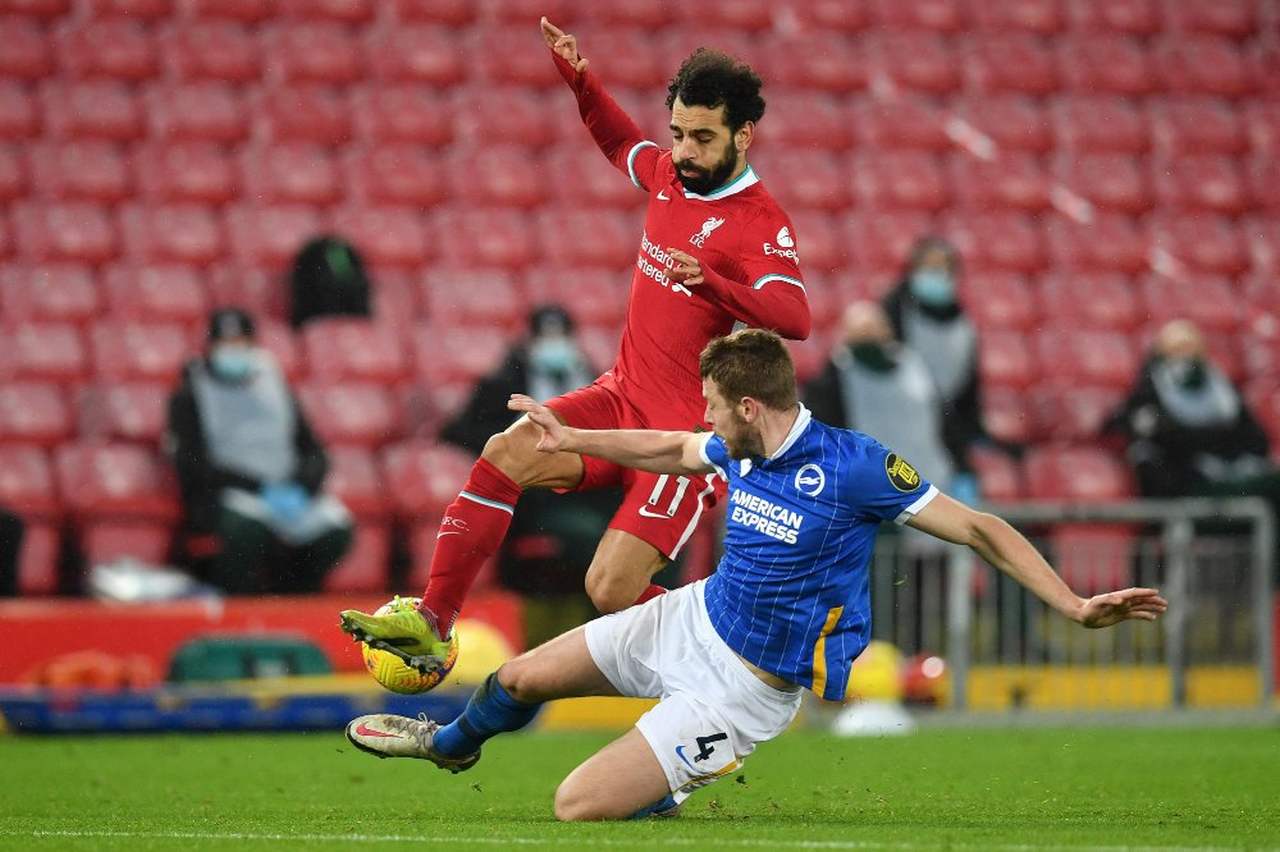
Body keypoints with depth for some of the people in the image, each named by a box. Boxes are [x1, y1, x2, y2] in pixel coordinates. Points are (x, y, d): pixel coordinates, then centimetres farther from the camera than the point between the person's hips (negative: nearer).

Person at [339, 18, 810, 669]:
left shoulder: (761, 225, -16)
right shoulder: (670, 175, 7)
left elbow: (793, 319, -35)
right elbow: (619, 140, 32)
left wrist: (710, 283, -51)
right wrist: (577, 77, 15)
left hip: (688, 432, -7)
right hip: (621, 397, 7)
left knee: (612, 591, -17)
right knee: (506, 453, -19)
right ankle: (431, 626, -18)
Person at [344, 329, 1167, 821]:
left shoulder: (852, 466, -26)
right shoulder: (739, 450, -4)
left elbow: (977, 528, -23)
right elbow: (668, 450, 21)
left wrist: (1076, 606, -31)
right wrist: (569, 439, 28)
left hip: (745, 686, -7)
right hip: (692, 619, 7)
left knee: (581, 804, -17)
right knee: (520, 677, 16)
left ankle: (666, 800, 15)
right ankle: (454, 742, 50)